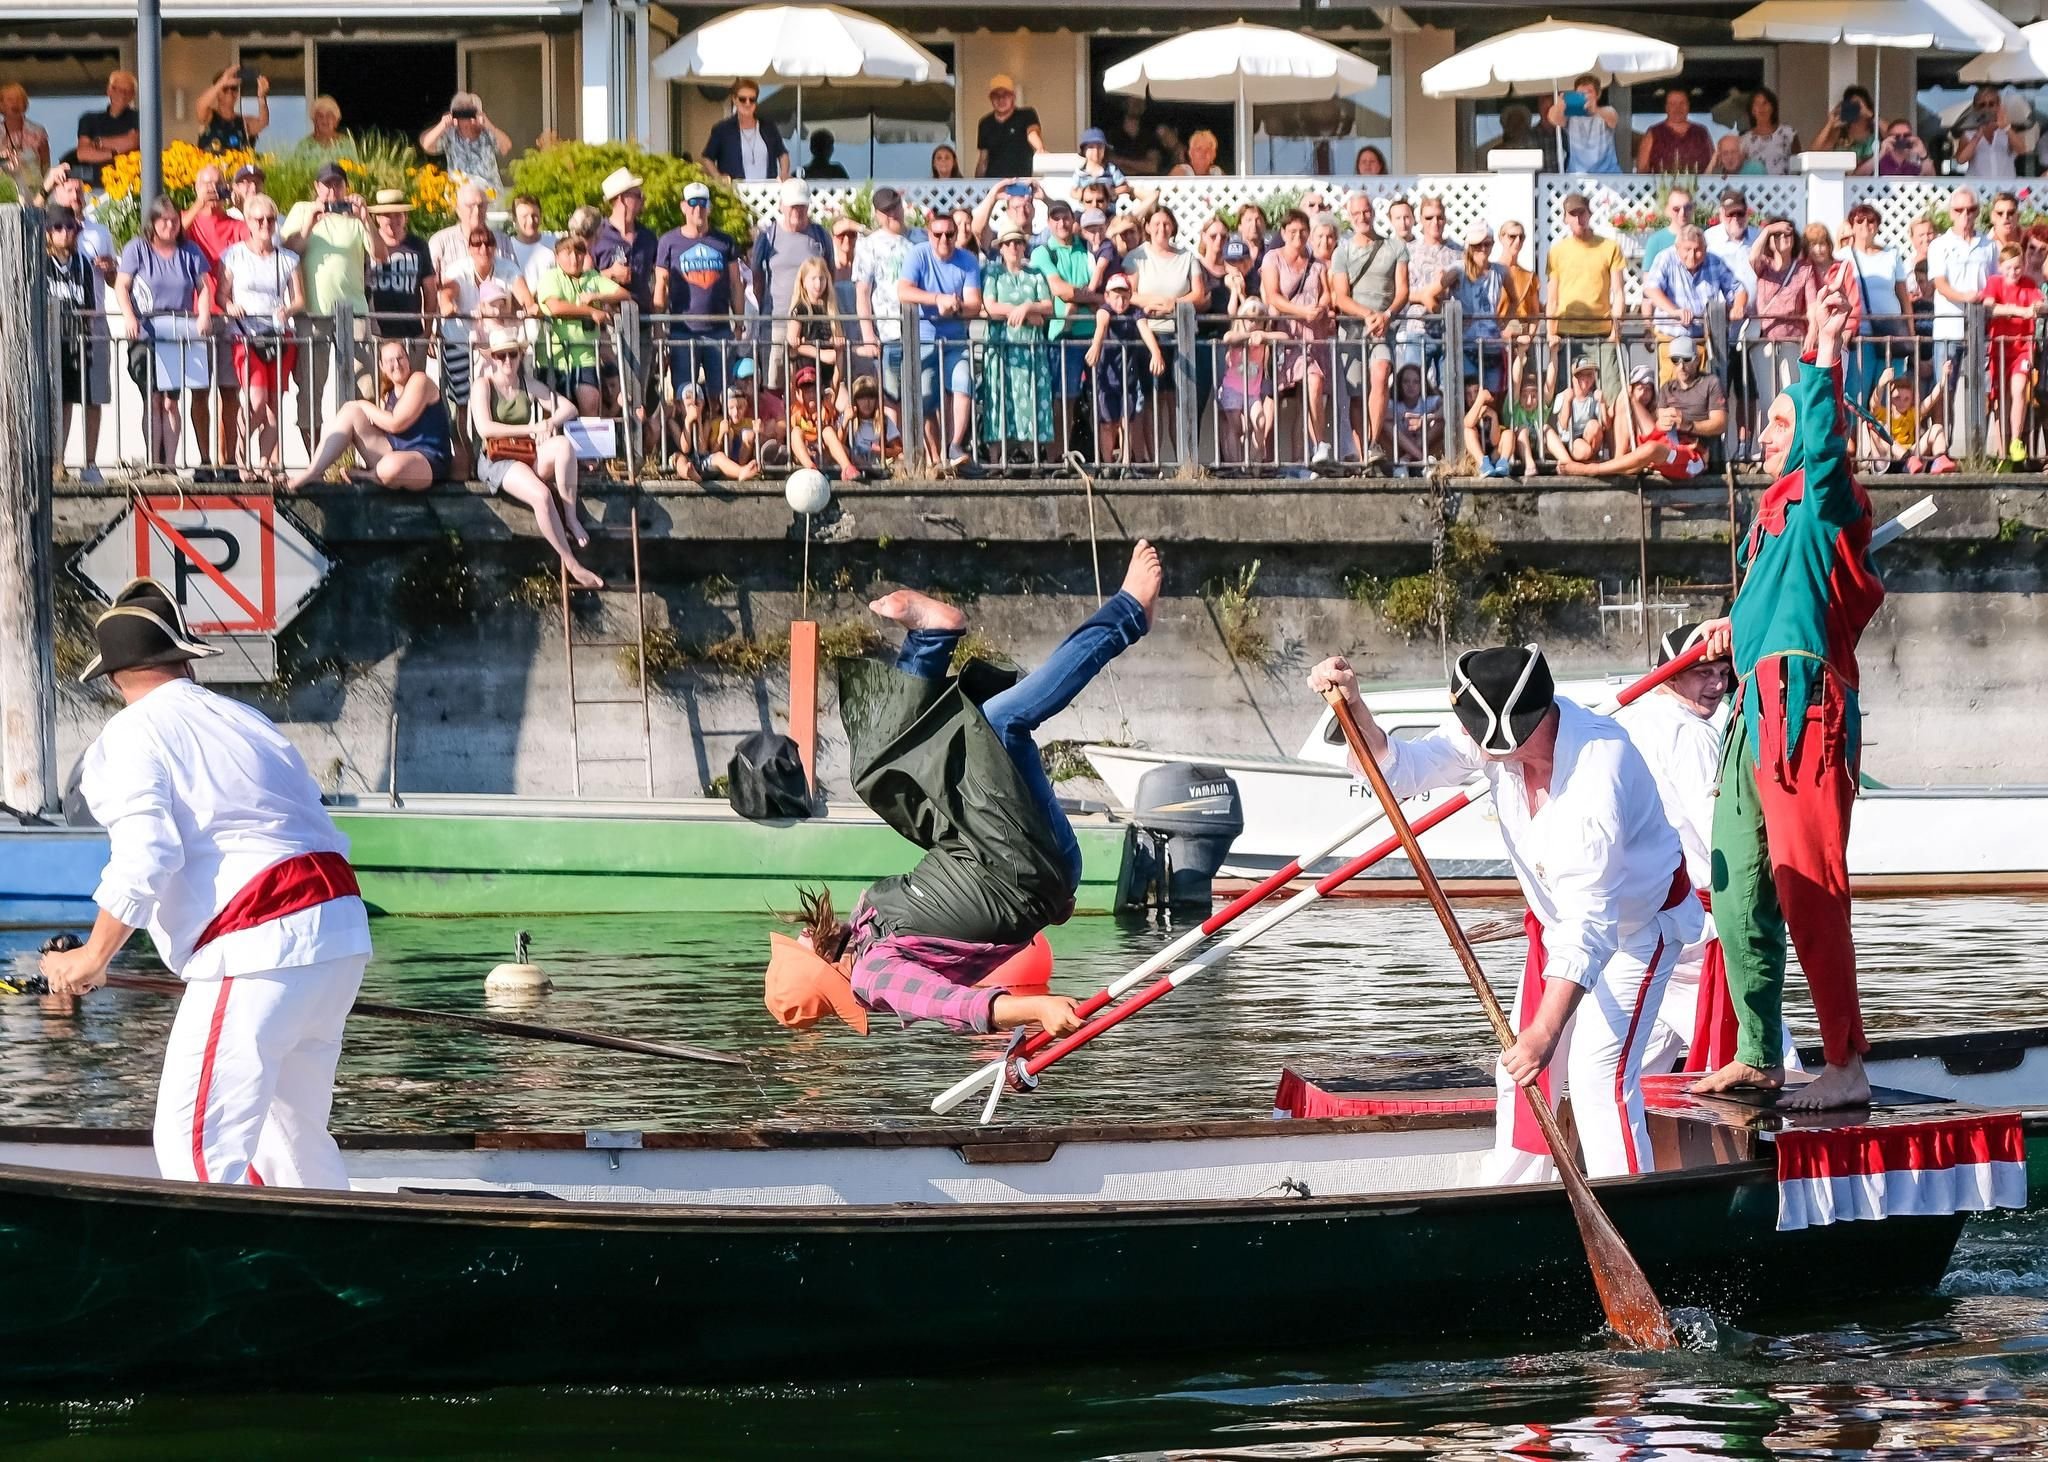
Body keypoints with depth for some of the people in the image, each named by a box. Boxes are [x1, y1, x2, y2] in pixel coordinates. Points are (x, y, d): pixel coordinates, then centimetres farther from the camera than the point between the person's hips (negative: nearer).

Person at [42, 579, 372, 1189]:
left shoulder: (129, 738, -1)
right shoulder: (245, 719, 20)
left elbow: (145, 857, -15)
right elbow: (324, 833, 18)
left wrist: (95, 956, -6)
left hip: (259, 951, -8)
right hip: (339, 931, 8)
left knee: (196, 1145, -8)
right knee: (293, 1131, 21)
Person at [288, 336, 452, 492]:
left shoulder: (419, 381, -7)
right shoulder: (387, 395, 16)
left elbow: (395, 424, -13)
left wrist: (365, 407, -2)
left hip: (429, 462, -7)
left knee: (393, 466, -44)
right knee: (351, 410, -4)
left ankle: (363, 476, -7)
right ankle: (311, 474, -12)